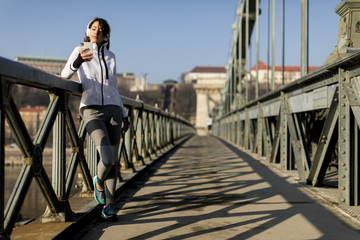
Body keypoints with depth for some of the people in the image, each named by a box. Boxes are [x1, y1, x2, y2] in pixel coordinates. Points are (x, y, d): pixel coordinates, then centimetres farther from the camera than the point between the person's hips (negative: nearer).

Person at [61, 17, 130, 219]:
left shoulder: (111, 57, 15)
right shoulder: (80, 51, 4)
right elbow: (65, 75, -11)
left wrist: (125, 115, 18)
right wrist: (78, 60, -32)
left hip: (113, 110, 4)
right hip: (92, 111, -4)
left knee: (113, 160, -2)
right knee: (107, 158, -18)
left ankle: (109, 205, 5)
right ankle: (99, 182, 15)